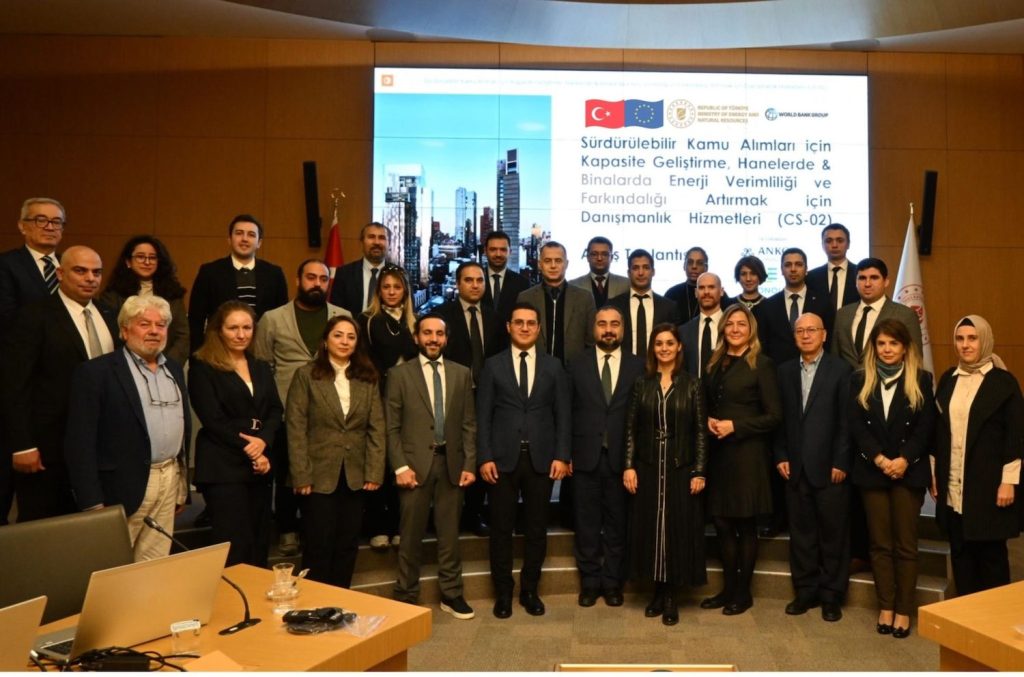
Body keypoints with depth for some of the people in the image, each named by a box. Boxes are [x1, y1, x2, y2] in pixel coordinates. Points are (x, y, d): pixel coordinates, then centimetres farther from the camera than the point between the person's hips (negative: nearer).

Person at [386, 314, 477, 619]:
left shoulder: (461, 373, 8)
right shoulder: (400, 374, 0)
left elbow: (469, 424, 7)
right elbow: (392, 427, -2)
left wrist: (470, 464, 0)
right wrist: (400, 466, -10)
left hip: (451, 463, 2)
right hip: (415, 463, -2)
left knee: (449, 533, 10)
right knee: (411, 534, 6)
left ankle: (451, 594, 23)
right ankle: (406, 597, 19)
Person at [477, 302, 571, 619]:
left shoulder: (553, 366, 8)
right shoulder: (493, 365, 4)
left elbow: (563, 414, 5)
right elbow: (483, 415, 1)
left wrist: (561, 455, -4)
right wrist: (484, 457, -7)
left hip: (541, 458, 1)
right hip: (503, 458, -1)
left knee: (537, 528, 9)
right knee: (501, 528, 6)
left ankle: (529, 590, 24)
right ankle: (503, 592, 20)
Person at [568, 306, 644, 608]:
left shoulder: (638, 367, 3)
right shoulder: (577, 366, 5)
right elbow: (568, 412, 3)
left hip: (621, 458, 0)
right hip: (586, 457, 1)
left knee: (617, 523, 8)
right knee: (587, 524, 8)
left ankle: (613, 582, 23)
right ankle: (590, 581, 22)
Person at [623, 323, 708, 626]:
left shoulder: (692, 385, -2)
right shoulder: (642, 384, 3)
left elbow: (701, 431, -2)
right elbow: (631, 428, 3)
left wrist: (699, 472, -7)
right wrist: (629, 466, -4)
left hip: (681, 469, -1)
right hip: (648, 468, 2)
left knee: (678, 529, 4)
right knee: (650, 528, 7)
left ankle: (671, 597, 18)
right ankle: (657, 592, 21)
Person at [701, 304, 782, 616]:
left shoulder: (761, 364, -6)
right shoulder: (715, 363, 11)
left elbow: (773, 415, -9)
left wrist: (734, 425, -15)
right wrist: (708, 420, -2)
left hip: (747, 453, -5)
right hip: (718, 452, 5)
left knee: (744, 525, 6)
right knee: (721, 523, 9)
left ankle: (743, 592, 19)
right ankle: (728, 588, 23)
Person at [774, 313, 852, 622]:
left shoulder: (841, 370, -3)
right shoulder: (785, 371, 9)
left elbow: (846, 421, -6)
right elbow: (780, 418, 9)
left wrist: (840, 463, -10)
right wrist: (781, 456, 1)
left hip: (829, 467, -3)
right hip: (795, 467, 4)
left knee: (833, 532, 6)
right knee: (800, 531, 10)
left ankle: (831, 595, 19)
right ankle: (806, 590, 23)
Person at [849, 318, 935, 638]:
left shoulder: (921, 379, 2)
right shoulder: (860, 380, 6)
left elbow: (926, 426, -4)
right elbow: (856, 425, -1)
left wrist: (904, 460, -16)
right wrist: (879, 459, -13)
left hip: (909, 471, -1)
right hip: (871, 471, 2)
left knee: (905, 544, 3)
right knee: (879, 543, 7)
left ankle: (904, 610, 12)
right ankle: (886, 607, 16)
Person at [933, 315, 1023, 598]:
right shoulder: (947, 379, 8)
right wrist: (934, 473, 9)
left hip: (988, 485, -4)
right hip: (953, 487, 4)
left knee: (991, 553, 6)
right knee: (960, 552, 11)